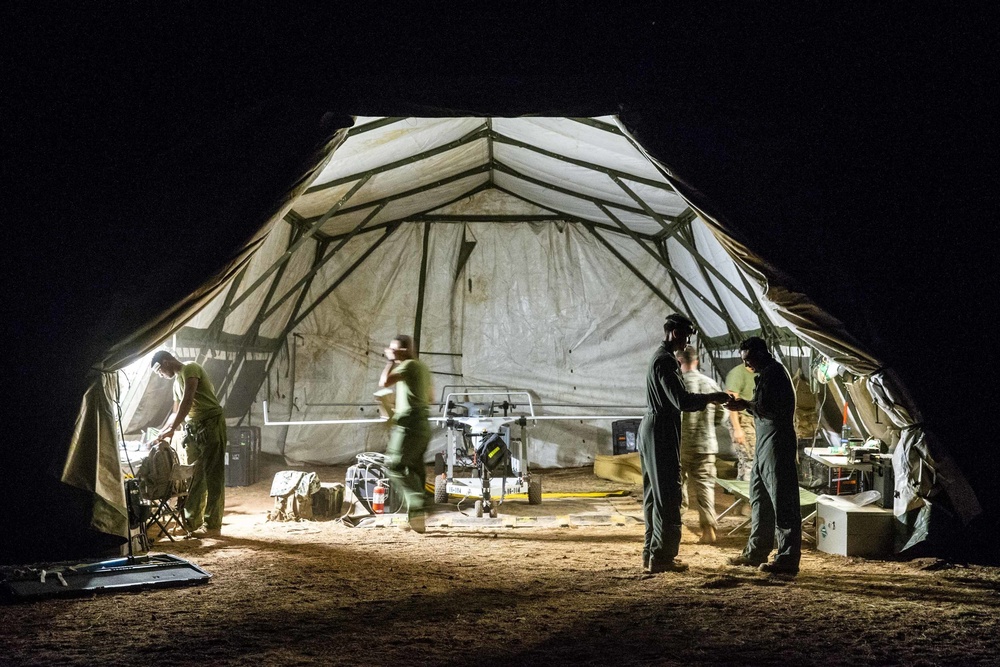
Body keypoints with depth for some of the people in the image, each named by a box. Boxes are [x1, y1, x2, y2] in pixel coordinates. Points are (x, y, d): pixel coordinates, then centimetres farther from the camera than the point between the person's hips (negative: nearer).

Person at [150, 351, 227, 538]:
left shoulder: (190, 369, -8)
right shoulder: (177, 381, 21)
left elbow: (188, 401, -20)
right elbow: (176, 411, 30)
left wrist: (172, 429, -21)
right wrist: (161, 433, 24)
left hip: (211, 424, -9)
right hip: (193, 428, 9)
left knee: (212, 475, -8)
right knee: (194, 475, 9)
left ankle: (212, 525, -8)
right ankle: (191, 522, 15)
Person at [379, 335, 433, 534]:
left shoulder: (409, 365, -10)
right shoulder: (422, 367, 19)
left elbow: (384, 382, -20)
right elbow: (430, 396, 28)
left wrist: (391, 361, -6)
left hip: (409, 424, -10)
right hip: (422, 423, 10)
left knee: (396, 466, -11)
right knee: (415, 468, 11)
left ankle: (416, 506, -21)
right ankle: (416, 515, 15)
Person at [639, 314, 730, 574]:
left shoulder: (661, 357, 17)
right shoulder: (665, 360, -16)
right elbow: (681, 401, -23)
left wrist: (708, 399, 16)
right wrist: (712, 397, -13)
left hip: (652, 430, 11)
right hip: (661, 433, -11)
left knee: (655, 495, 13)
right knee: (668, 496, -5)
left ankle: (651, 553, 18)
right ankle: (661, 557, -2)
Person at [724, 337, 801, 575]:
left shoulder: (773, 372, -11)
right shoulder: (767, 373, 20)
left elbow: (773, 409, -20)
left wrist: (747, 405, -11)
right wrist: (747, 405, 7)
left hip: (777, 442, -11)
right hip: (765, 442, 11)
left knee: (782, 500, -9)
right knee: (760, 499, 15)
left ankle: (788, 559, -7)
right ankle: (756, 552, 23)